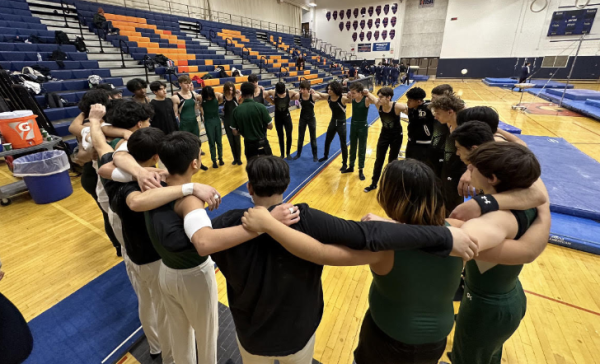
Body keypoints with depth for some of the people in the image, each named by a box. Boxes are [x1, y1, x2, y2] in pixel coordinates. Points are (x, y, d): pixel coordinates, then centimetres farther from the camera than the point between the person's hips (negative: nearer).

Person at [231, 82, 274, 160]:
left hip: (248, 144, 3)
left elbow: (235, 132, -2)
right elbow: (270, 126, -9)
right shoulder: (260, 107, -13)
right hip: (262, 143, -2)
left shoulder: (236, 110, -6)